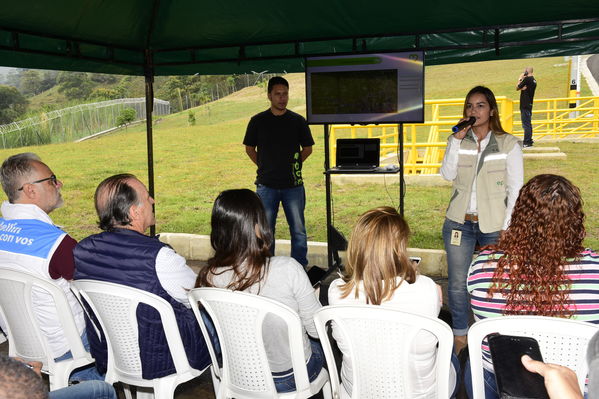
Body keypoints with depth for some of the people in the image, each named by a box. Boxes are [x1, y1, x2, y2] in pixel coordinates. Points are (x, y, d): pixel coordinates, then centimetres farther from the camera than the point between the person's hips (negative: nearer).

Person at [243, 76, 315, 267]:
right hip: (266, 186, 0)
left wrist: (293, 164, 7)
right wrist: (264, 166, 6)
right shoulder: (258, 121, 3)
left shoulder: (298, 121, 3)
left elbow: (308, 148, 13)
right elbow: (249, 148, 12)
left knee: (298, 231, 2)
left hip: (293, 185, 0)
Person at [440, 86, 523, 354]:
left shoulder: (508, 144, 0)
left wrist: (507, 229, -7)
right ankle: (460, 336, 22)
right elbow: (448, 175, -7)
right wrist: (457, 140, -13)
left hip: (493, 224, -2)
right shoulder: (457, 141, 7)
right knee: (457, 284, 5)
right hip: (459, 222, 2)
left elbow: (516, 189, -2)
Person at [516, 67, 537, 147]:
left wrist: (520, 79, 6)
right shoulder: (534, 80, 12)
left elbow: (517, 88, -5)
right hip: (529, 104, 9)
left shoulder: (527, 79, -14)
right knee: (528, 123, 15)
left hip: (525, 105, -9)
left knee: (526, 124, -8)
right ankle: (529, 141, 22)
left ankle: (527, 142, -9)